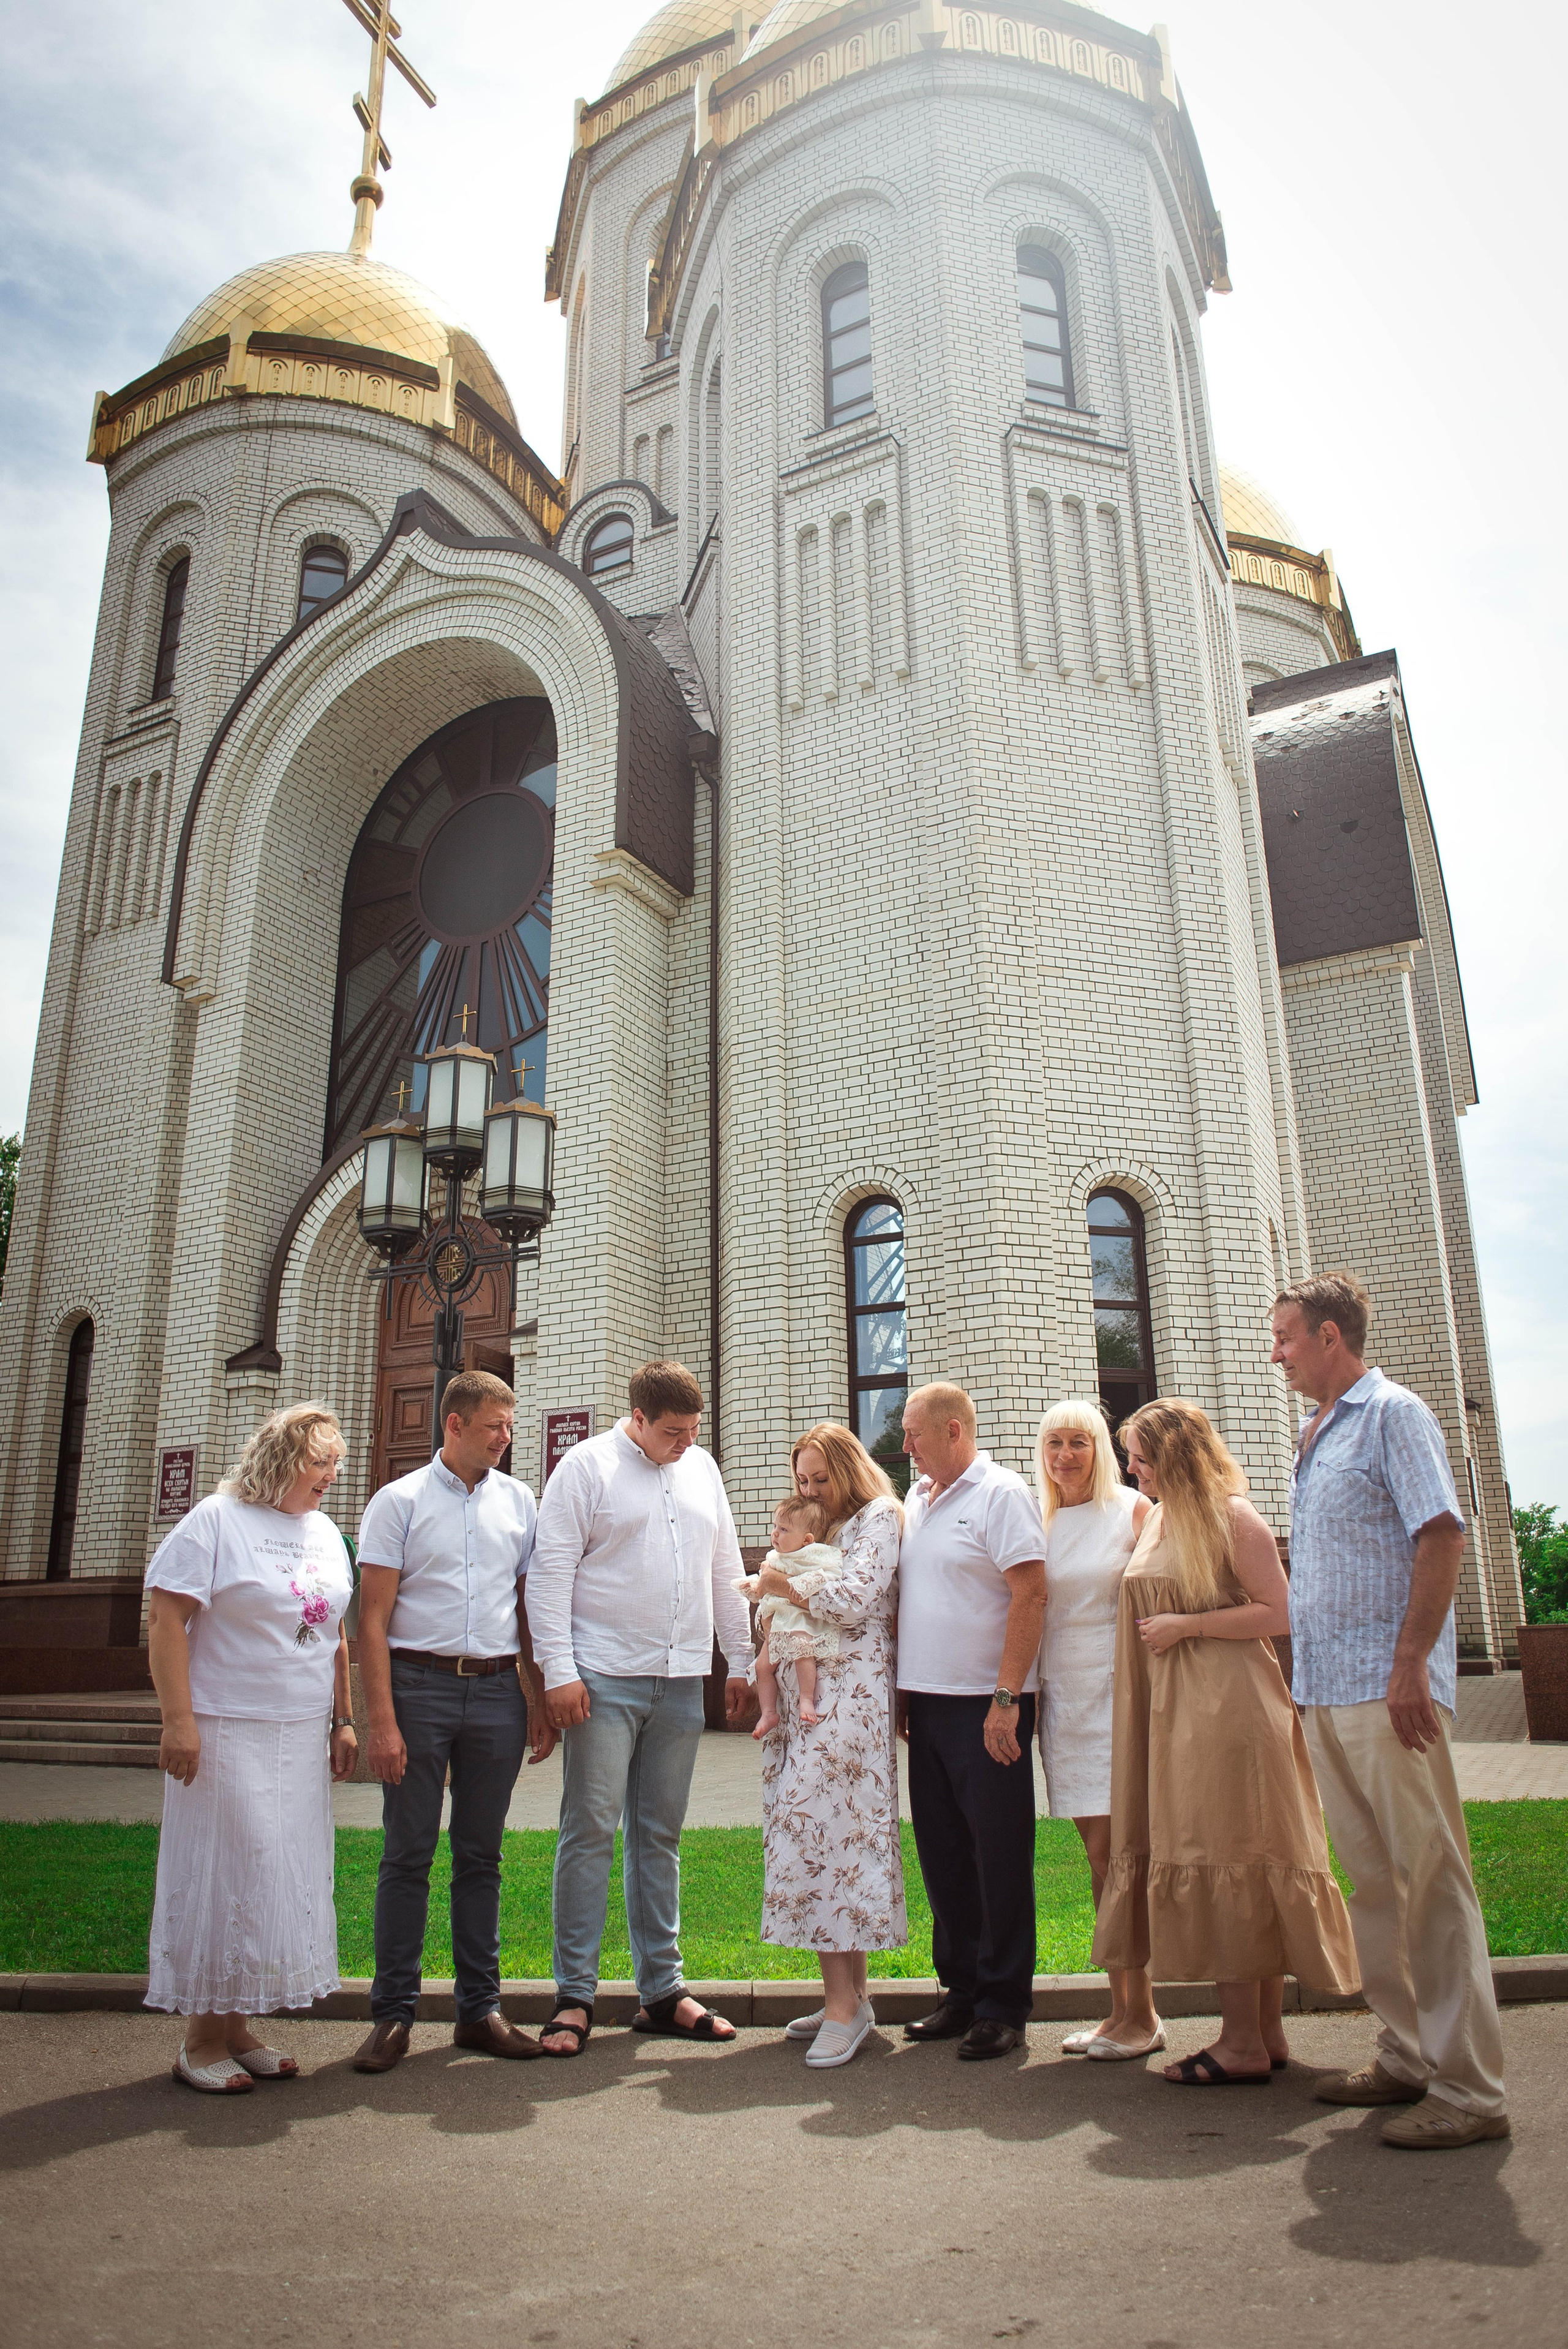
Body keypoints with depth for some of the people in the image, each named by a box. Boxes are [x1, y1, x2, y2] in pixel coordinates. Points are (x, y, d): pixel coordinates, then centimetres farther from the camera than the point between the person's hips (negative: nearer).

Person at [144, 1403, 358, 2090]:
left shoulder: (326, 1533, 12)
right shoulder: (217, 1520, -8)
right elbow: (165, 1620, -13)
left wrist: (343, 1720, 14)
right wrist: (178, 1719, -18)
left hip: (304, 1737, 7)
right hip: (227, 1733, -7)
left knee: (284, 1878, 10)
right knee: (222, 1876, 0)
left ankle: (237, 2028, 24)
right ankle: (201, 2041, 15)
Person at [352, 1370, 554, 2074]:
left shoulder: (518, 1500, 10)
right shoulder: (399, 1502, 0)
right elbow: (373, 1619, -4)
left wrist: (540, 1703, 8)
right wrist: (382, 1722, -11)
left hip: (497, 1690, 3)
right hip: (419, 1685, -3)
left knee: (481, 1856, 11)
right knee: (408, 1855, 2)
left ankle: (479, 2009, 20)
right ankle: (392, 2014, 14)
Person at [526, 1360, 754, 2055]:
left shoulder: (702, 1468, 13)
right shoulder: (587, 1466, -4)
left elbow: (725, 1571, 17)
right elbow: (550, 1572, -7)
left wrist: (741, 1661, 14)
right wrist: (558, 1671, -13)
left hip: (681, 1684, 5)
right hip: (605, 1679, -5)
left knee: (660, 1836, 12)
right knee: (591, 1831, -2)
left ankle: (661, 1991, 20)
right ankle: (575, 1996, 9)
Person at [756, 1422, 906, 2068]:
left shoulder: (878, 1518, -1)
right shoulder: (819, 1528, 22)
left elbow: (855, 1601, -14)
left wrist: (786, 1588, -3)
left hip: (847, 1696, -8)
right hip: (803, 1699, 8)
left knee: (818, 1831, -11)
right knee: (830, 1835, 6)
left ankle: (844, 2002, -6)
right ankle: (852, 1995, 13)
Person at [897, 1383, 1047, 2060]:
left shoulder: (1001, 1493, -10)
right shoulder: (917, 1501, 13)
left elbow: (1030, 1597, -16)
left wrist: (1006, 1699, -20)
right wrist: (899, 1692, 13)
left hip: (986, 1705, -7)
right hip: (928, 1701, 8)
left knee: (999, 1857, 2)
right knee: (942, 1853, 13)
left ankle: (1003, 2005, 13)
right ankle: (962, 1991, 26)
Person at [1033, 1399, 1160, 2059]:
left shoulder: (1132, 1510, -3)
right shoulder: (1039, 1521, 11)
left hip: (1117, 1690, -5)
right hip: (1062, 1695, 5)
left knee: (1110, 1850, -7)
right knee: (1102, 1853, 10)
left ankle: (1142, 2015, 5)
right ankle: (1121, 2010, 18)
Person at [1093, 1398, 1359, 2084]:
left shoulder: (1231, 1516, -9)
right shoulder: (1160, 1519, 14)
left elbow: (1279, 1613, -14)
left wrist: (1188, 1625, -14)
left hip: (1228, 1706, -8)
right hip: (1177, 1711, 8)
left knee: (1226, 1858, -5)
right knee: (1242, 1870, 10)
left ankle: (1243, 2042, 2)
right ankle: (1267, 2034, 16)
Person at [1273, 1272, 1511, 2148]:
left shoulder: (1393, 1414, -8)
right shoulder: (1320, 1435, 17)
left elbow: (1442, 1534, -18)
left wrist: (1410, 1663, -23)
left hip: (1387, 1686, -9)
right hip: (1328, 1690, 9)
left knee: (1432, 1880, -3)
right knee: (1377, 1881, 14)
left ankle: (1468, 2088, 5)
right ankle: (1410, 2058, 25)